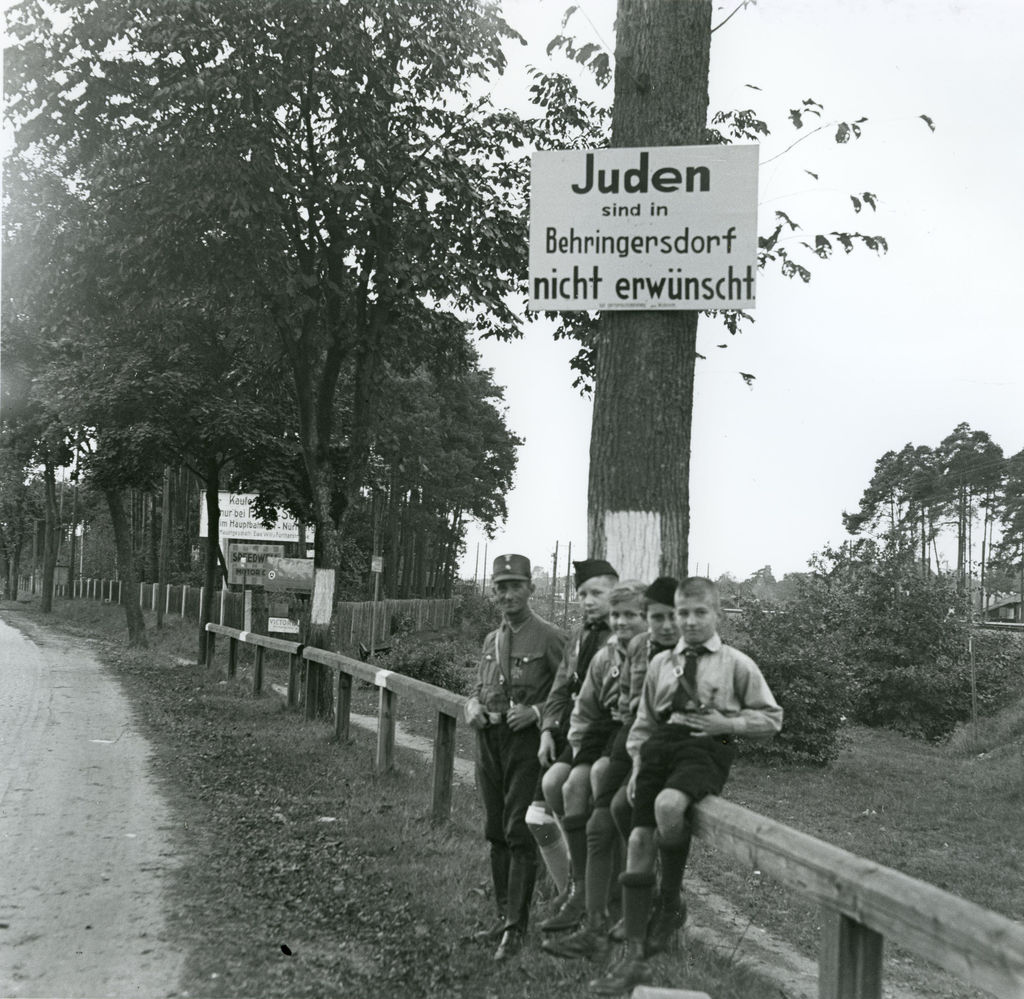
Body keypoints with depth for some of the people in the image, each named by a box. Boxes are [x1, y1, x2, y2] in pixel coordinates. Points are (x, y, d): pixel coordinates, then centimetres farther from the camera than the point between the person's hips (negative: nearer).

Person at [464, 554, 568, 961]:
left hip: (528, 743, -7)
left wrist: (536, 710, -20)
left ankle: (516, 928, -3)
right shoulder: (492, 640, 14)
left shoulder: (550, 637, -7)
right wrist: (473, 705, 3)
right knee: (496, 833, 12)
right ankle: (504, 916, 22)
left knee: (519, 833, -7)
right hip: (490, 741, 7)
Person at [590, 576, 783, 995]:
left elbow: (771, 717, 9)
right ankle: (634, 957, -1)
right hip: (661, 745, 5)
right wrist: (638, 765, 9)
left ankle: (671, 901, -9)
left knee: (669, 804, -36)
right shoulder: (661, 663, 17)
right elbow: (643, 721, 22)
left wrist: (727, 723, -6)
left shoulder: (736, 664, 6)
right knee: (639, 839, -9)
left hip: (707, 749, -4)